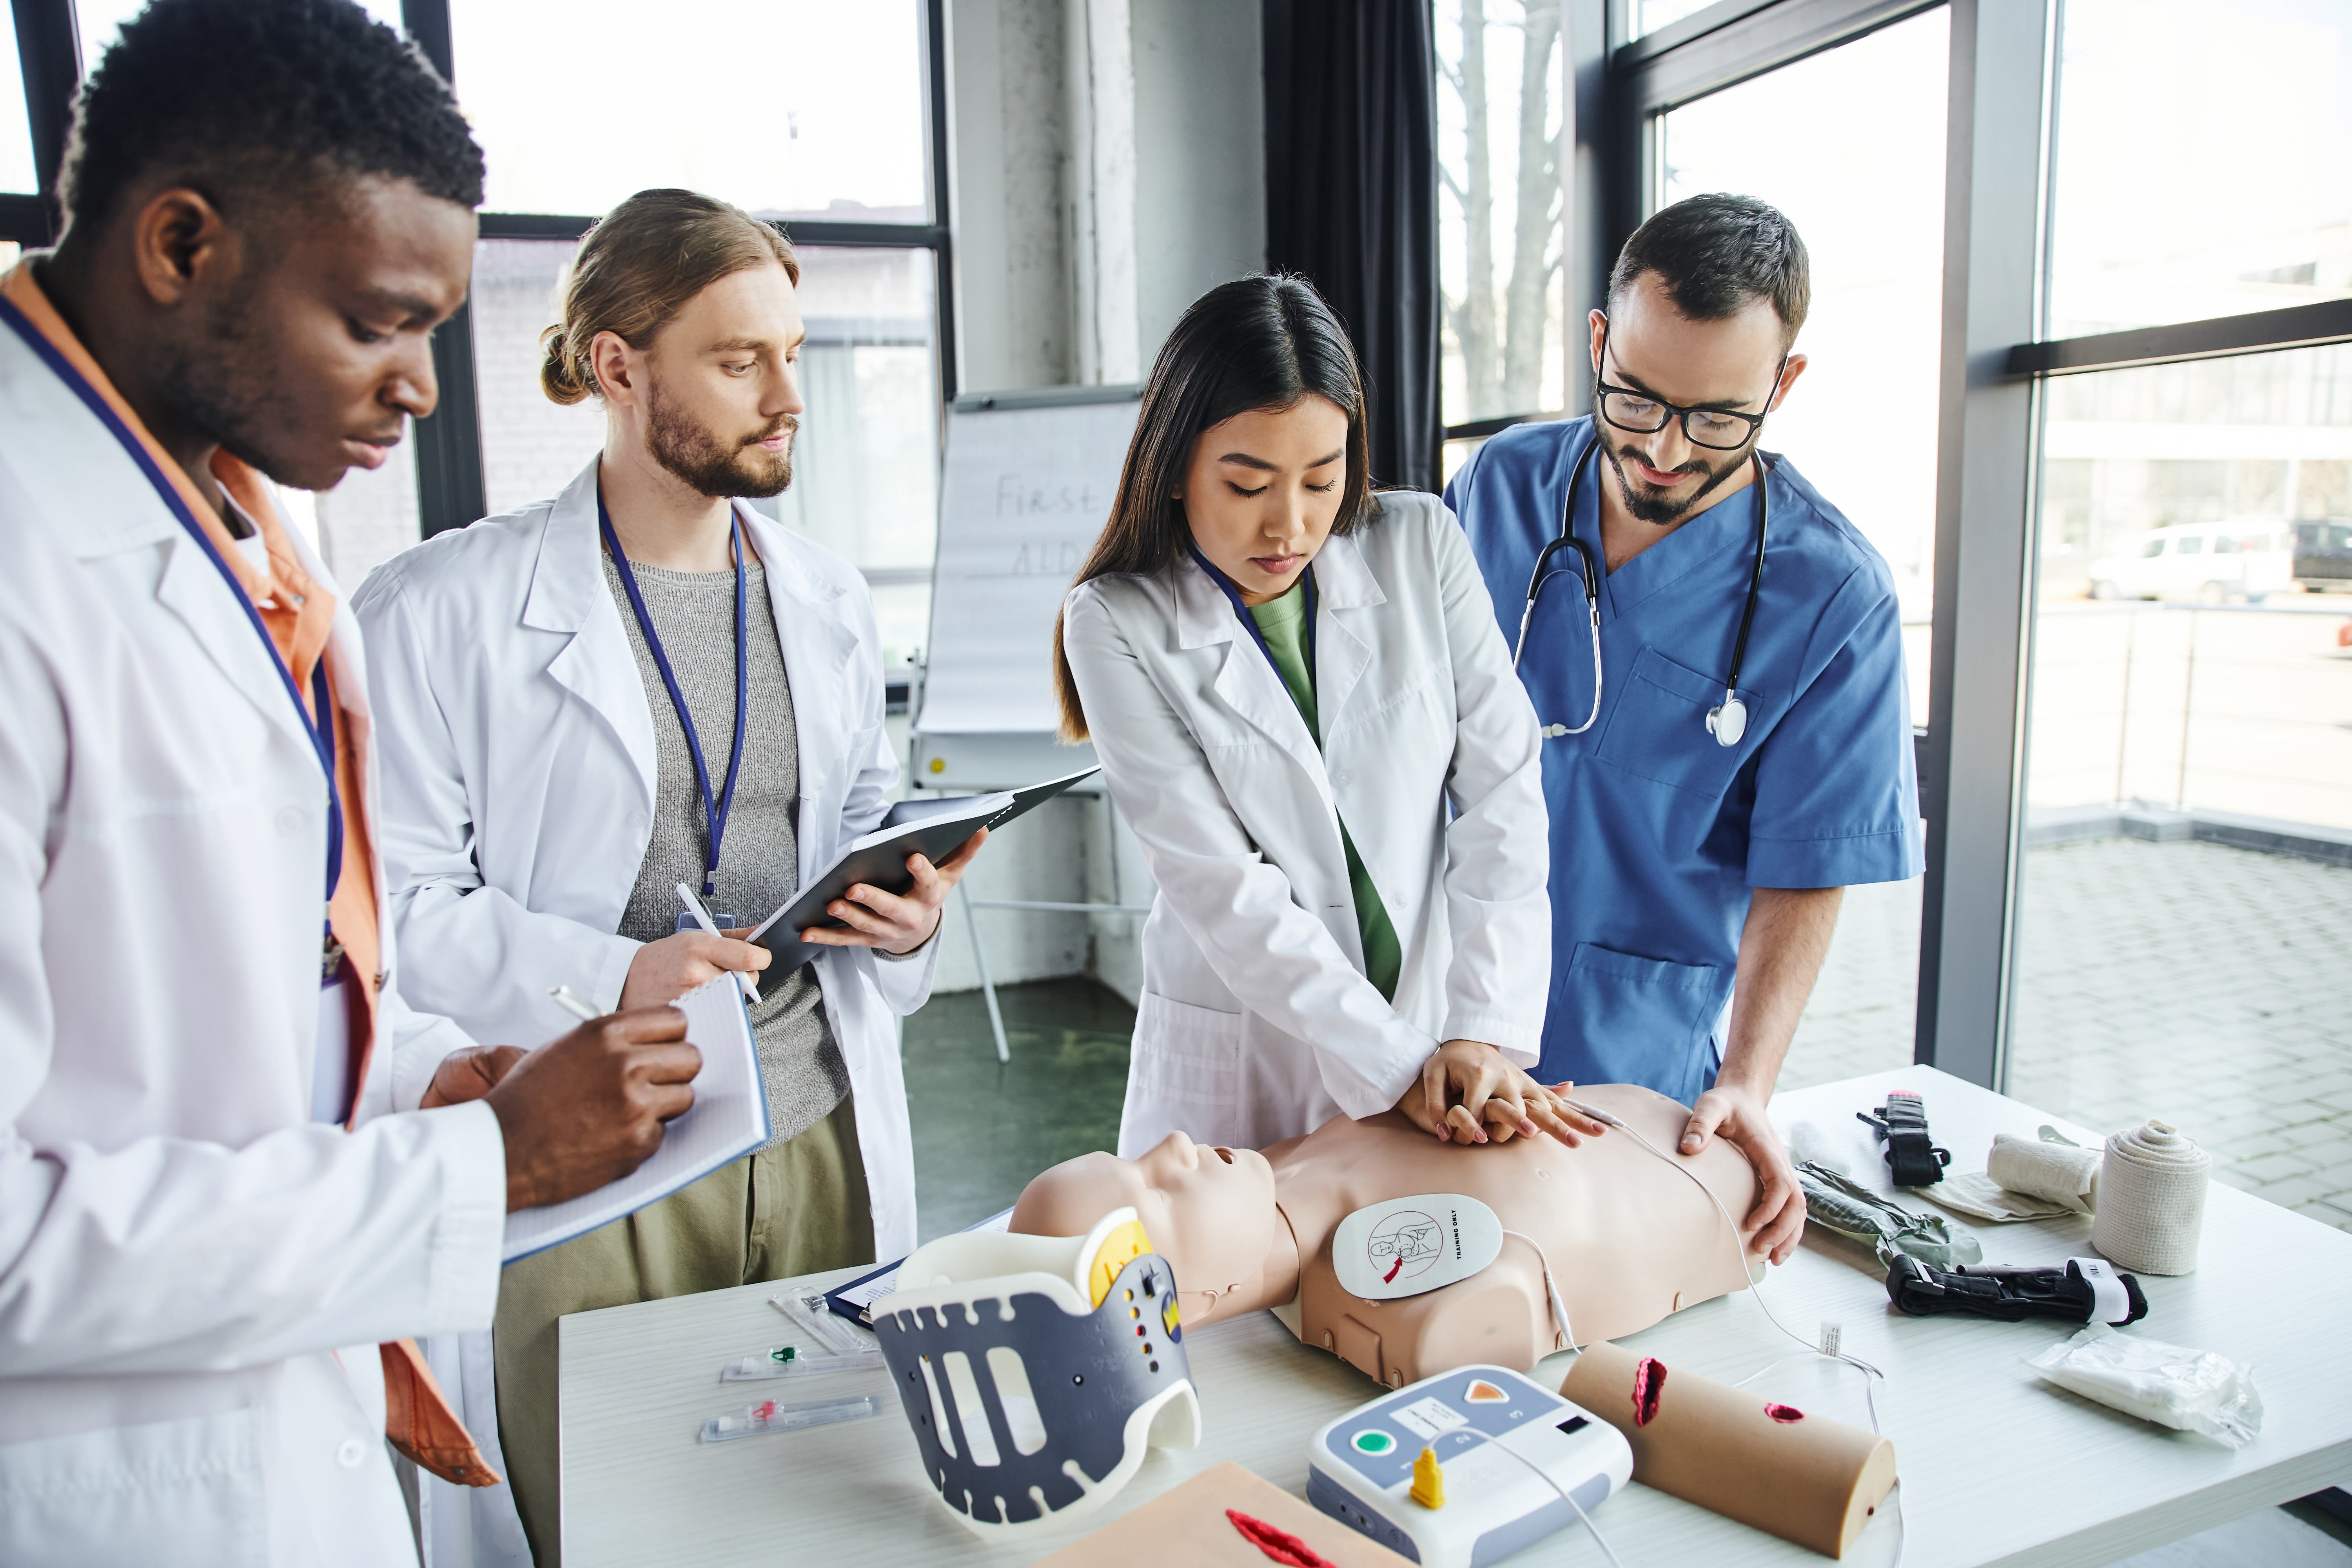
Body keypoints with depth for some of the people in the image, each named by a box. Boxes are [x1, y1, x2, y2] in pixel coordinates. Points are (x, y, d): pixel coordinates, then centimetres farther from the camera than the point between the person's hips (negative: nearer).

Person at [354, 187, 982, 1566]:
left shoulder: (830, 602, 10)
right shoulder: (445, 611, -7)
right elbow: (392, 903, -9)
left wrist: (908, 911, -4)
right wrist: (610, 976, -22)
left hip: (823, 1145, 5)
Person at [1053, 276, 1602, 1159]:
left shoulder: (1421, 547, -4)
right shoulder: (1119, 625, -11)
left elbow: (1503, 789, -6)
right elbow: (1222, 888, -16)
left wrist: (1484, 1028, -15)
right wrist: (1394, 1068, -19)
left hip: (1436, 1025, 2)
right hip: (1239, 1059, -1)